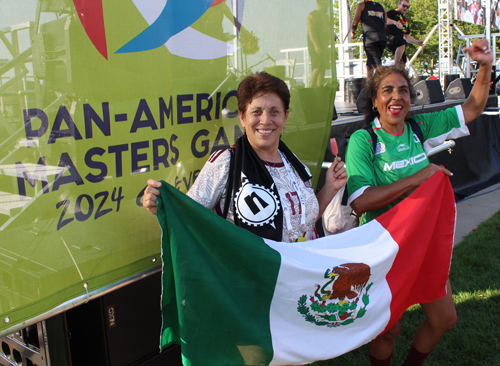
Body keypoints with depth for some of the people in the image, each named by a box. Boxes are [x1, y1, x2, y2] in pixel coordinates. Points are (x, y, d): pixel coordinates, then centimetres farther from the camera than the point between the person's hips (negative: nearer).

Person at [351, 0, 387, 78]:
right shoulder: (382, 7, 23)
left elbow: (355, 22, 3)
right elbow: (385, 25, 20)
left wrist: (352, 32, 21)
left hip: (370, 38, -5)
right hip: (382, 38, 5)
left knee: (378, 66, -13)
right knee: (369, 64, 18)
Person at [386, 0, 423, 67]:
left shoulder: (405, 20, 30)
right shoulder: (392, 13, 10)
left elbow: (407, 37, 32)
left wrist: (417, 42, 18)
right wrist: (394, 22, -28)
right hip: (389, 37, -8)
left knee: (402, 61, -3)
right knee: (402, 43, -37)